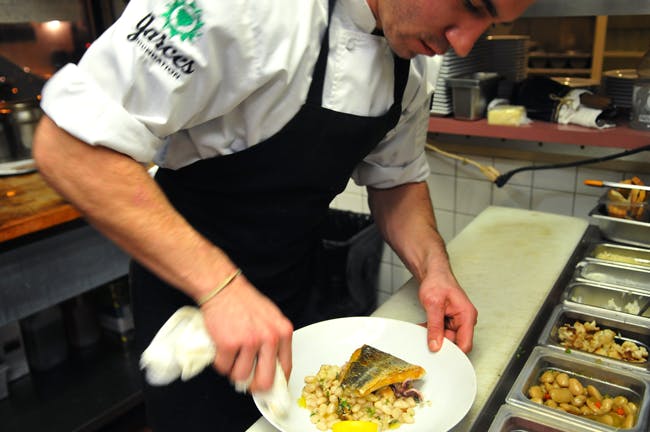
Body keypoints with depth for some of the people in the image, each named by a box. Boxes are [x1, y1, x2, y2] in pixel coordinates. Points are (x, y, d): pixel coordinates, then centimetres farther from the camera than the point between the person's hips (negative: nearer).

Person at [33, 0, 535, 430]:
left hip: (295, 294, 7)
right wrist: (220, 285, -36)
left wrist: (433, 266, -13)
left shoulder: (413, 49, -6)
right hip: (191, 292, -6)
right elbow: (67, 146, -31)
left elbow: (396, 180, 5)